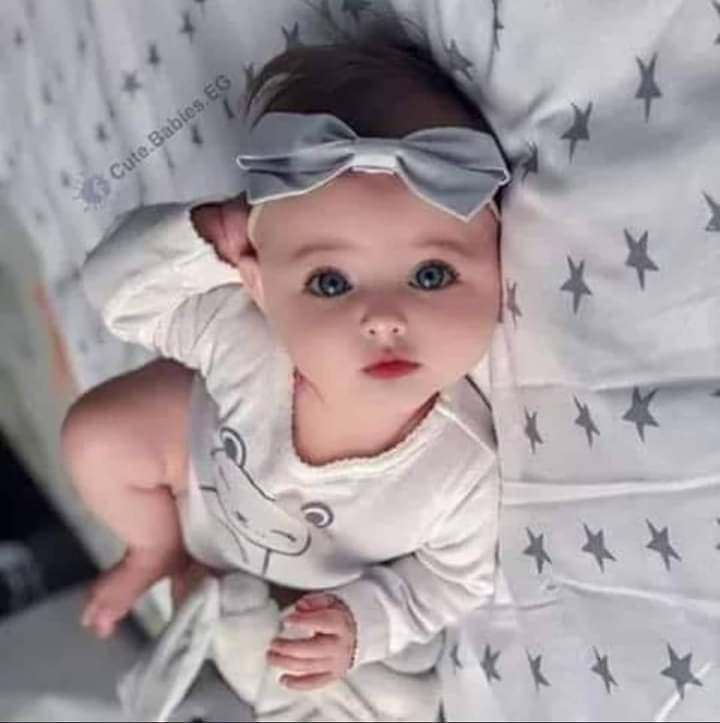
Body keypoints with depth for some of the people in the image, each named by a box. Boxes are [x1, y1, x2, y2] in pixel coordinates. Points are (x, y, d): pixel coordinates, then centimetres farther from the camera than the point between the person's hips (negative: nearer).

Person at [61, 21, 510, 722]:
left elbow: (454, 578, -20)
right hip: (215, 457, 1)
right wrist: (201, 238, -42)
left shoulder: (471, 467, -42)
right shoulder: (234, 327, -39)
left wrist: (364, 619, -35)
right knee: (98, 436, -7)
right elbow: (116, 284, -22)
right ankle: (159, 550, 28)